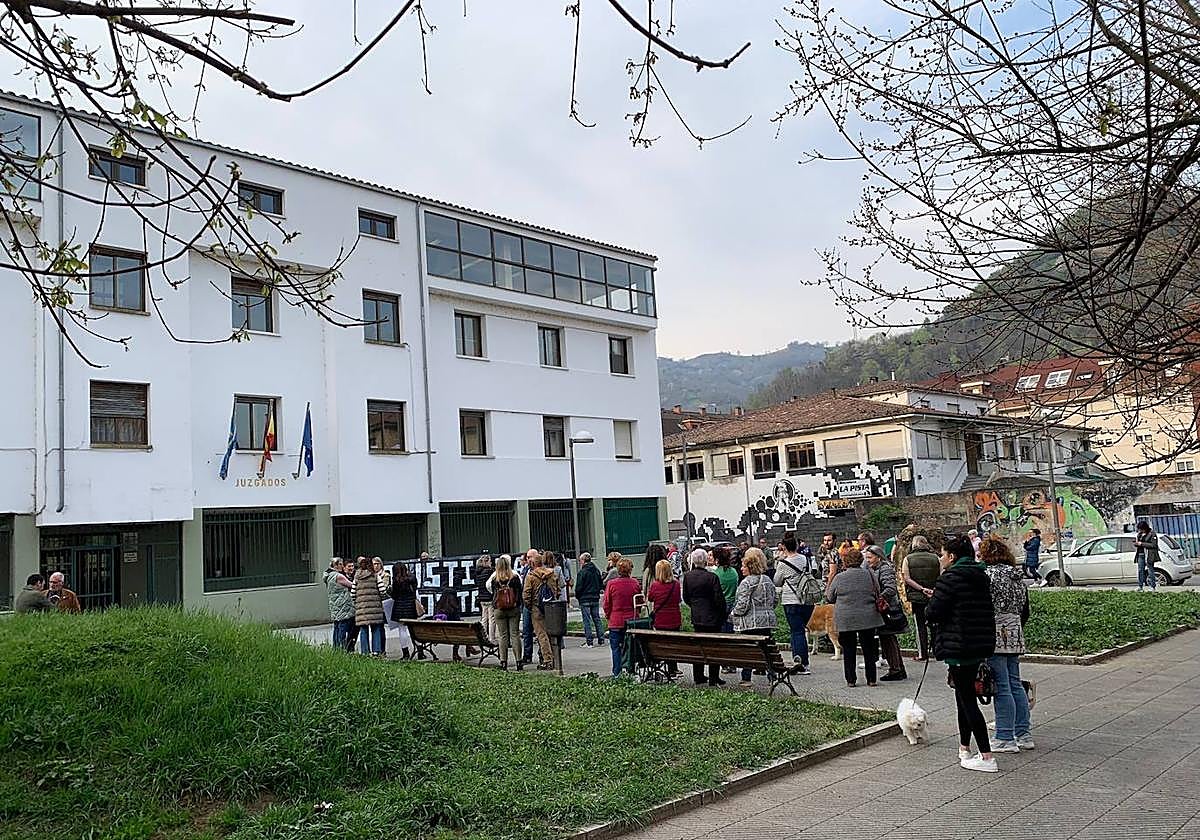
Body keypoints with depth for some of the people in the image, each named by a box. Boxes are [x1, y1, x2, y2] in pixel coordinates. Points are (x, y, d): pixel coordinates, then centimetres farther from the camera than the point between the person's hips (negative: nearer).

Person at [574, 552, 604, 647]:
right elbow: (601, 584, 11)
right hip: (595, 598, 6)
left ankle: (589, 642, 0)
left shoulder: (581, 572, -15)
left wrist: (577, 596, 3)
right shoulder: (596, 571, 4)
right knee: (597, 619, 13)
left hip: (585, 599, -6)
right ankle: (601, 639, 14)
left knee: (587, 621, -1)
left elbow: (579, 587, -13)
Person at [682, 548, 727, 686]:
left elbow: (686, 597, 6)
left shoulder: (687, 576, -3)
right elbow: (719, 599, -14)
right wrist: (725, 612, 1)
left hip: (696, 617, 5)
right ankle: (713, 678, 7)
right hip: (712, 617, -5)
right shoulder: (712, 577, -17)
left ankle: (698, 676, 19)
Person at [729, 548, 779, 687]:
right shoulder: (768, 580, 9)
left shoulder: (747, 582, -13)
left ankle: (746, 678, 4)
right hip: (767, 621, 7)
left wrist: (733, 613, 0)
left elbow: (742, 605, -17)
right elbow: (774, 601, 16)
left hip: (751, 623, -7)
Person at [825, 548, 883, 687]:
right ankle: (871, 679, 14)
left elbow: (829, 598, 5)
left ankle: (851, 680, 9)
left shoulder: (839, 578, -6)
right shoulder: (869, 574, 0)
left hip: (846, 620, -2)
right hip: (868, 618, 2)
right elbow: (878, 593, 13)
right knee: (869, 649, 12)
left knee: (848, 650, 7)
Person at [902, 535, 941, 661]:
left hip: (916, 596, -1)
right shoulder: (935, 558, 2)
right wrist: (934, 590, -7)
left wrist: (922, 588, -13)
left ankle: (923, 654, 7)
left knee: (920, 625, 5)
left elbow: (907, 579, -11)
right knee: (933, 624, 14)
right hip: (934, 597, 2)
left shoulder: (908, 559, -2)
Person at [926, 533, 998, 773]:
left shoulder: (950, 578, -15)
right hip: (981, 644, 9)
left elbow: (933, 613, -18)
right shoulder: (981, 577, 10)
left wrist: (929, 605, 6)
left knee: (967, 699, -3)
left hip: (959, 645, -8)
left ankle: (987, 757, -4)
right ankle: (964, 749, 28)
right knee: (964, 695, 19)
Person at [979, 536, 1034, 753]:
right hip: (1015, 635, 8)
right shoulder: (1017, 576, 12)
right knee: (1015, 684, 15)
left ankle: (1005, 739, 2)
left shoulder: (987, 574, -13)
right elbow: (1025, 610, 18)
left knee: (1001, 687, -3)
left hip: (994, 636, -8)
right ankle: (1024, 735, 20)